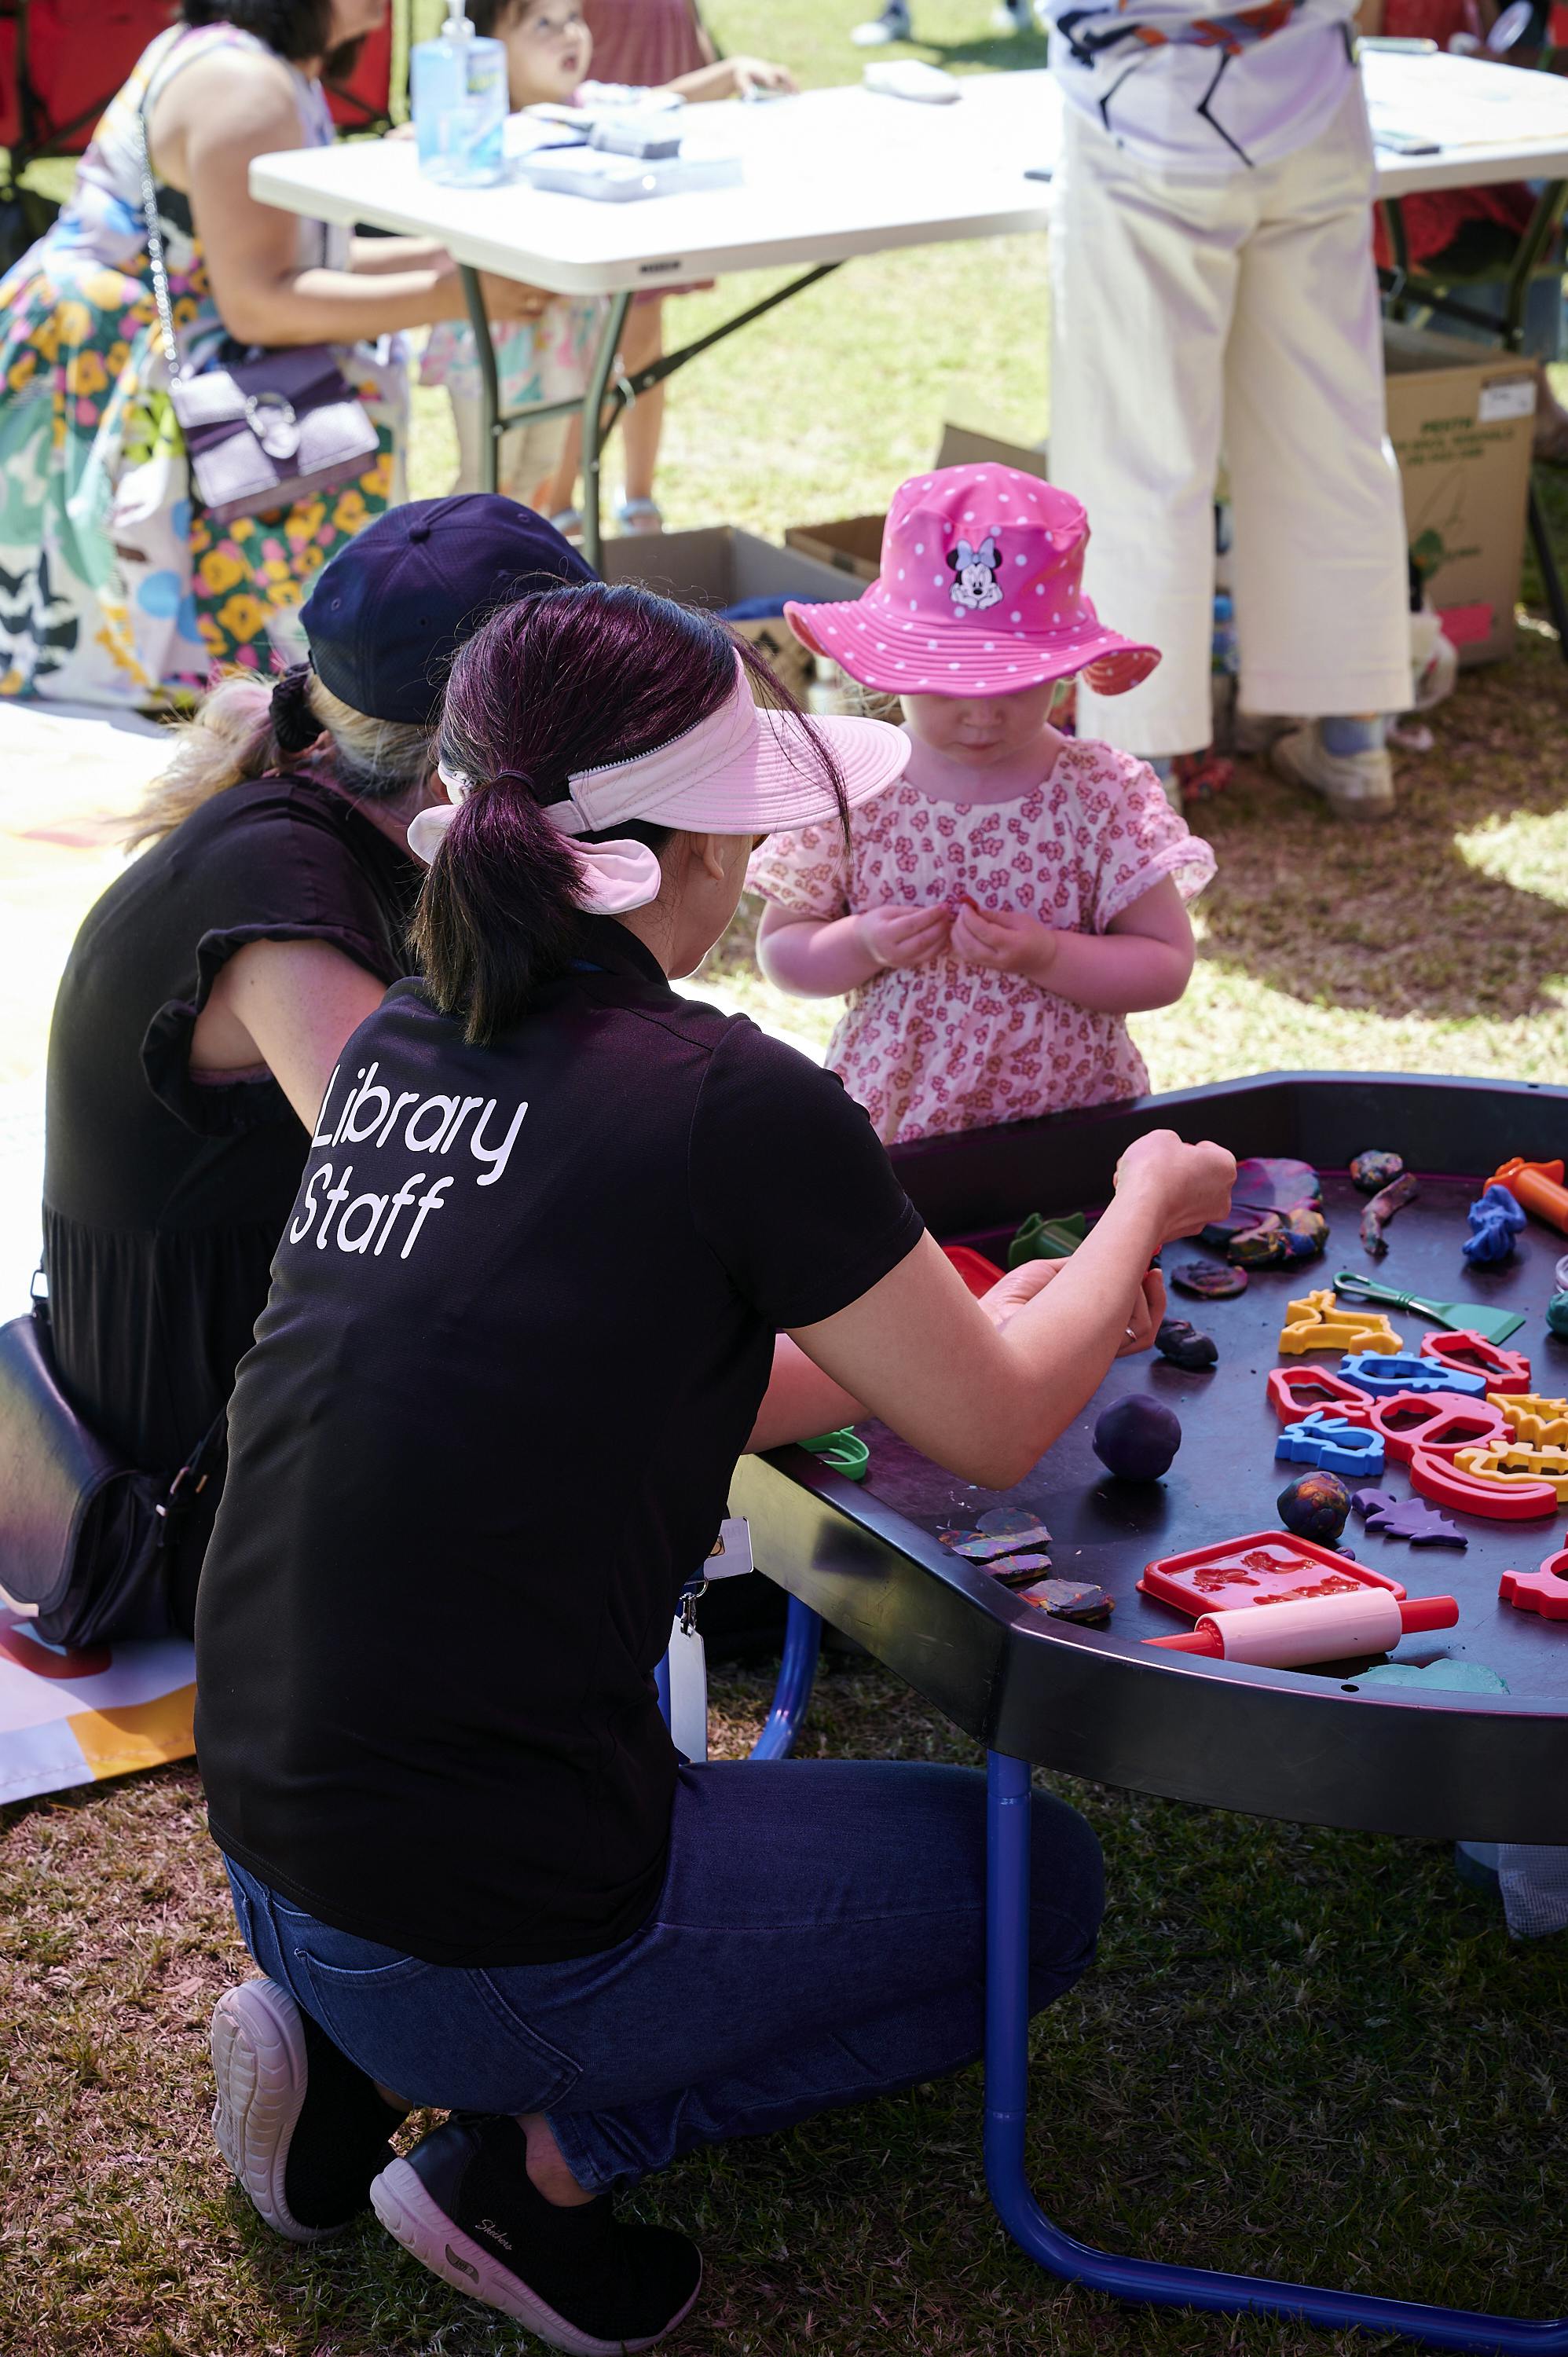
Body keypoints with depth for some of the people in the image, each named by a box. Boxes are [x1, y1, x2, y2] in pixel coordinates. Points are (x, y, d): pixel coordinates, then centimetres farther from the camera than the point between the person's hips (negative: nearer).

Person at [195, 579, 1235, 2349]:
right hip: (489, 1935, -7)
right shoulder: (729, 1103, -17)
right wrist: (1145, 1206, 15)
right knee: (1040, 1881, 15)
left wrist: (986, 1323, 21)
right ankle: (543, 2150, 3)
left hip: (269, 1856, 7)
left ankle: (343, 2045, 18)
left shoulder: (397, 1051, 3)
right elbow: (994, 1435, -3)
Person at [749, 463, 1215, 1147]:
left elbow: (1167, 966, -4)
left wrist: (1045, 956, -19)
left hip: (1075, 1121, 0)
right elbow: (780, 950, 4)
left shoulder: (1106, 794, -5)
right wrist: (863, 944, -16)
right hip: (889, 1130, 1)